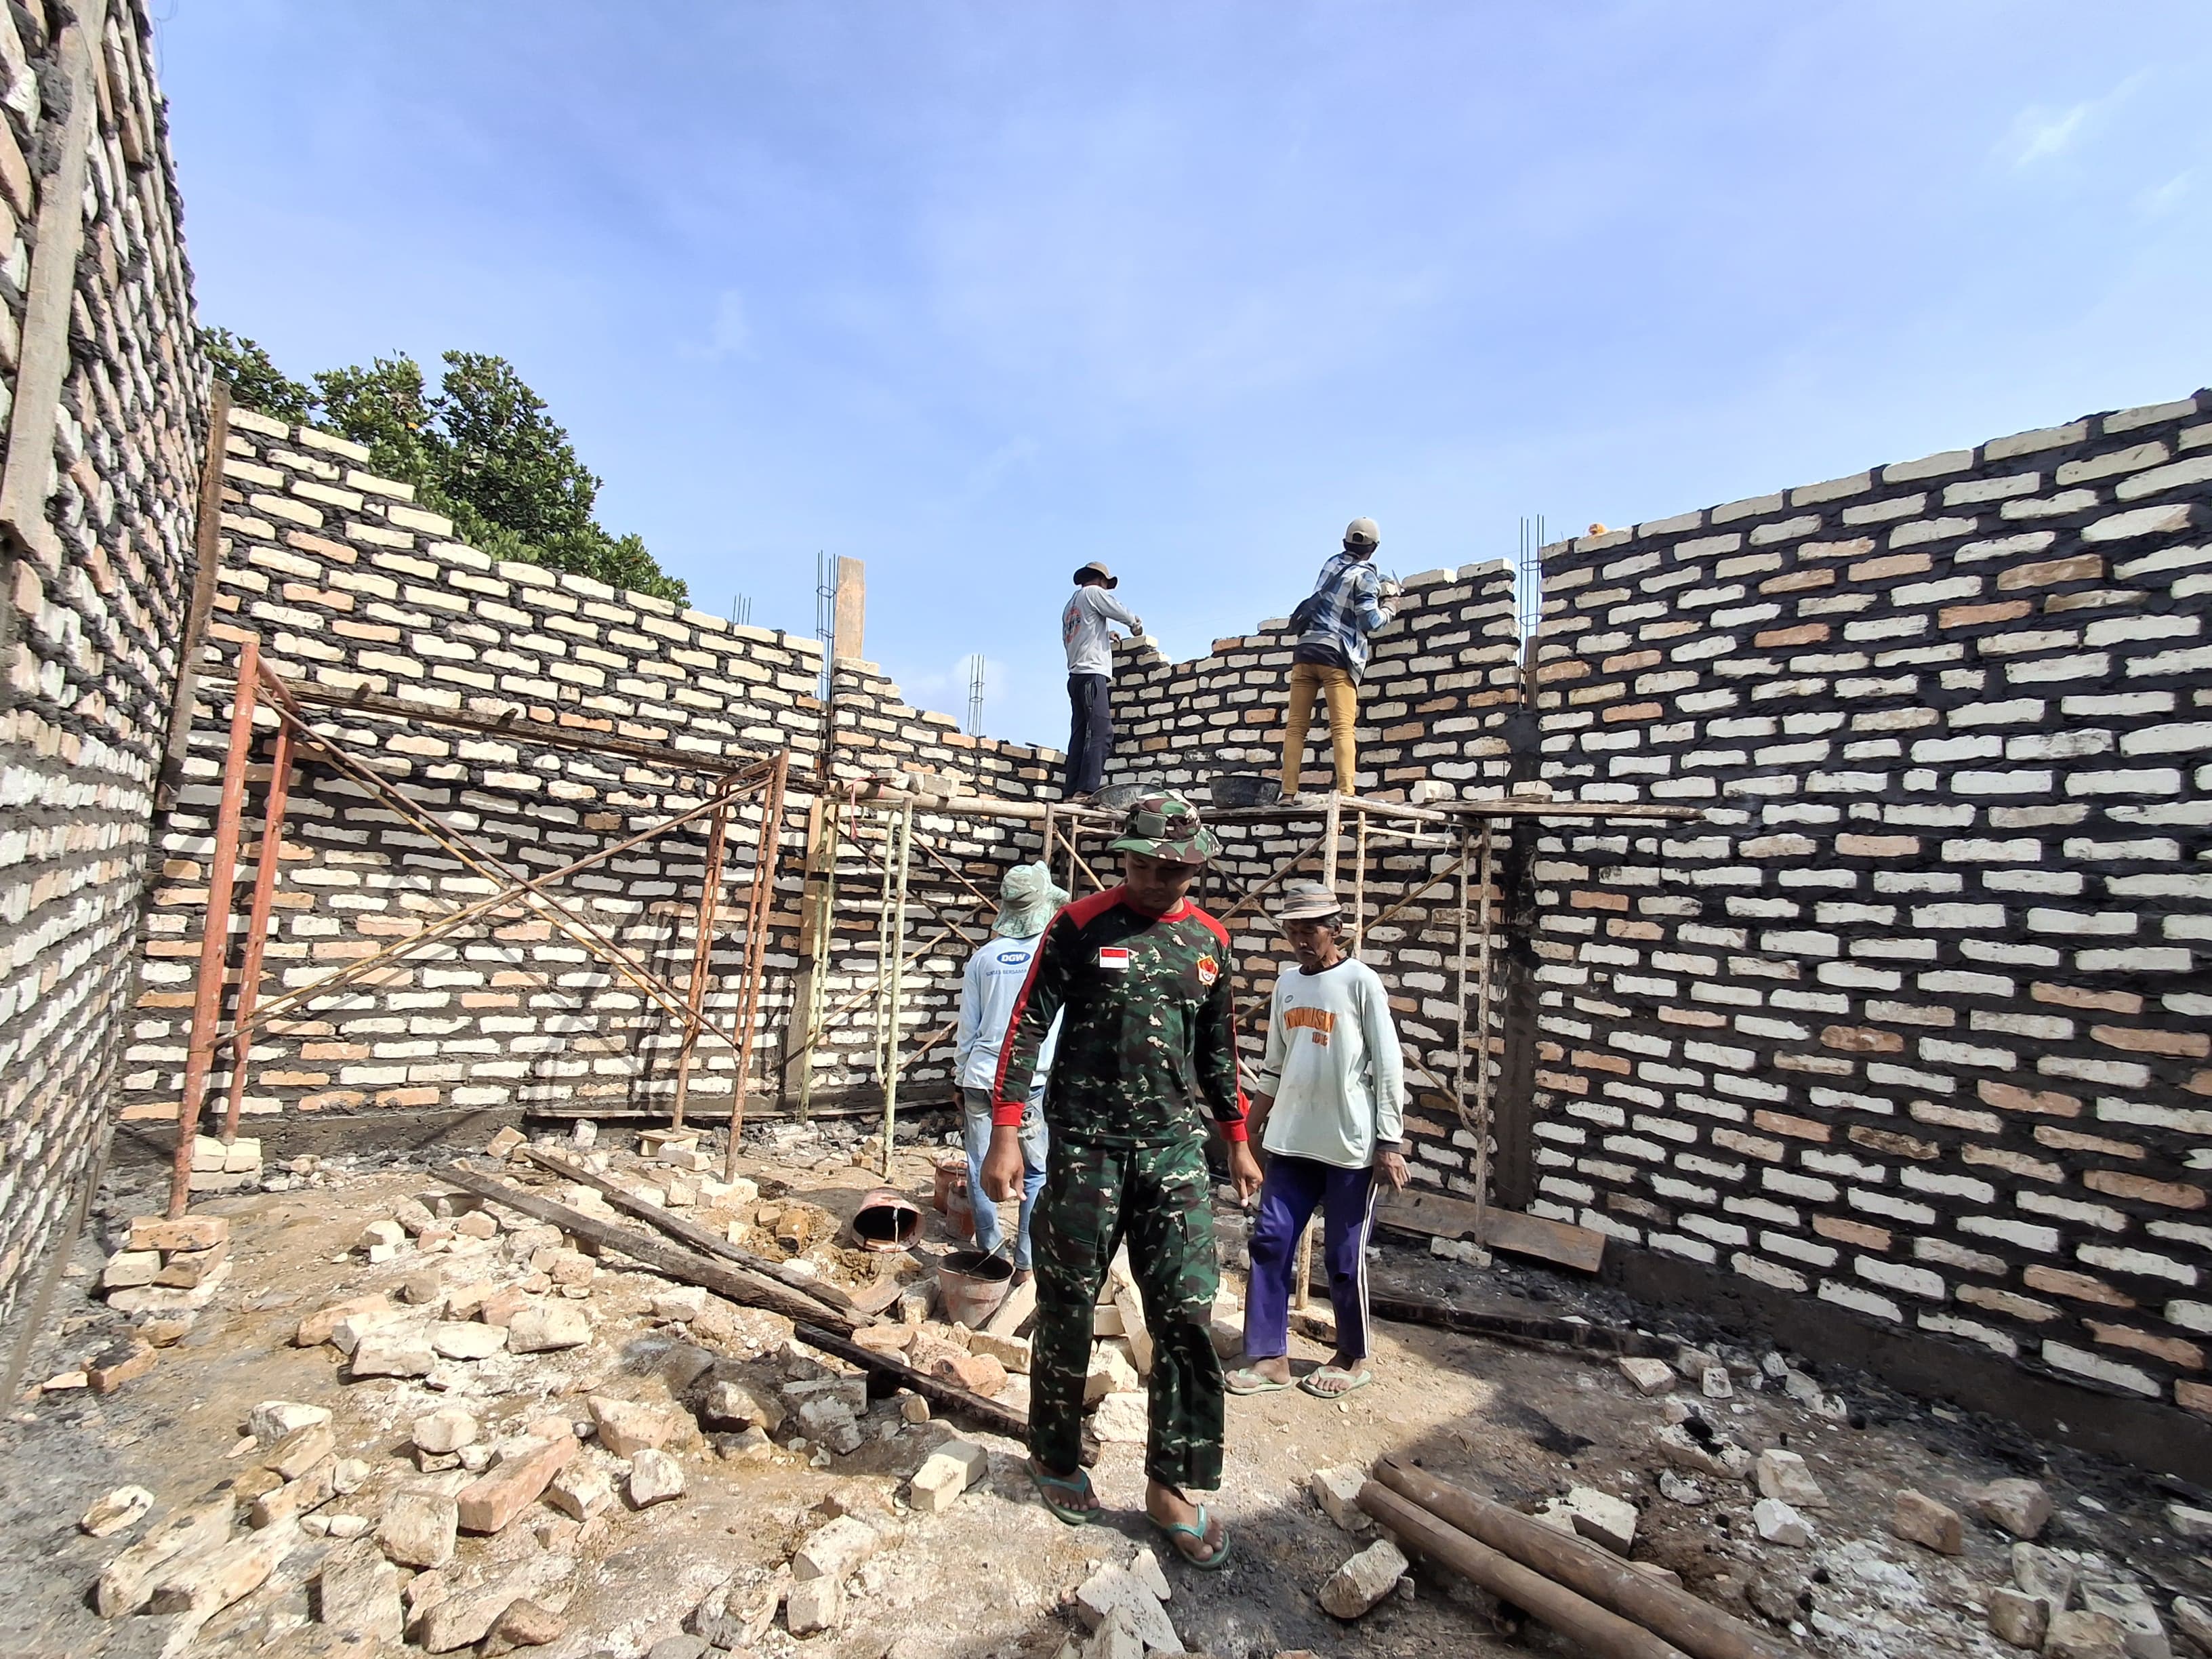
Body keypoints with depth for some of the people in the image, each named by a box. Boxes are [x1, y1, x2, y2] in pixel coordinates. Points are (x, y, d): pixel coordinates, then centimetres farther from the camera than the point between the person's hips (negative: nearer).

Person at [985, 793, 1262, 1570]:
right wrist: (1005, 1135, -11)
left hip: (1175, 1148, 3)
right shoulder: (1081, 927, -6)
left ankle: (1171, 1487, 20)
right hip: (1085, 1146, -3)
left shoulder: (1209, 938, 7)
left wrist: (1236, 1141, 18)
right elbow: (1027, 1028, -6)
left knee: (1187, 1315, 2)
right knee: (1067, 1310, 11)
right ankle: (1055, 1458, 34)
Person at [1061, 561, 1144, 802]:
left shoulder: (1070, 607, 28)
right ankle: (1086, 790, -26)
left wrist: (1105, 637, 31)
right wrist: (1137, 625, 19)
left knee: (1080, 734, 3)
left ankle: (1072, 792, -4)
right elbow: (1122, 613, -1)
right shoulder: (1093, 592, 4)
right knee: (1101, 732, -16)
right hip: (1092, 673, -9)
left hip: (1076, 676, 9)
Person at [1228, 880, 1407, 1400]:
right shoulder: (1286, 984, 8)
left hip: (1350, 1146, -5)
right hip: (1290, 1142, 6)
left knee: (1344, 1257, 7)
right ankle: (1269, 1357, 19)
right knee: (1270, 1243, 5)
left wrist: (1389, 1143, -12)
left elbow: (1389, 1068, -10)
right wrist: (1249, 1130, 19)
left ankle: (1354, 1359, 28)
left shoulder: (1362, 982, -9)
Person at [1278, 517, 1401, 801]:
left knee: (1296, 726, -1)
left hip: (1305, 650, 5)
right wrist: (1388, 609, 13)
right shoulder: (1365, 576, 1)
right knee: (1342, 727, -11)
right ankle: (1346, 793, -23)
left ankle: (1289, 792, -9)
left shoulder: (1332, 563, 18)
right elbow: (1370, 621, -6)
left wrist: (1378, 589, 37)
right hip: (1336, 655, -5)